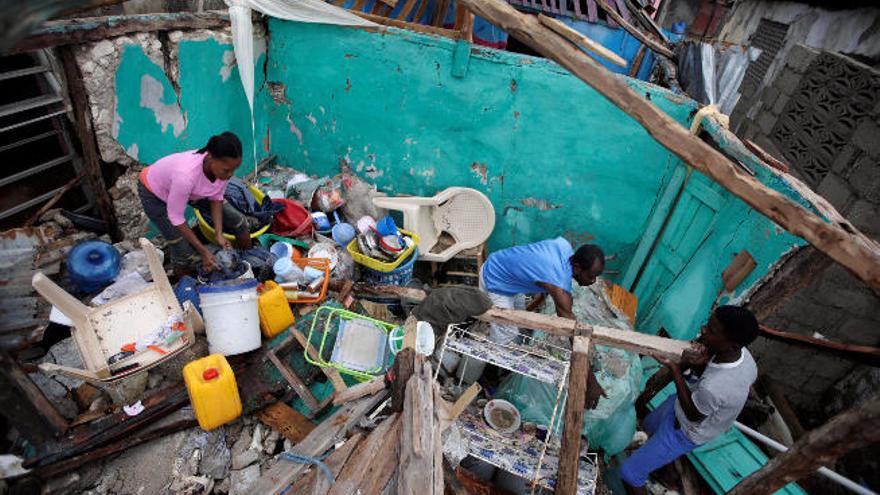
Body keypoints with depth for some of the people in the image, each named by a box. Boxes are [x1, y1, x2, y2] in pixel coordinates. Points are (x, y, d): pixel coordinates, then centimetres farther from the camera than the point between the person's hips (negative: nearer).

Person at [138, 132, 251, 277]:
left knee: (238, 221, 1)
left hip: (191, 189, 5)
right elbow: (176, 218, -30)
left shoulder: (222, 166, -29)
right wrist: (204, 252, -27)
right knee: (185, 255, -9)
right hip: (154, 192, -5)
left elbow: (216, 198, -11)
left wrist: (219, 234, -19)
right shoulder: (186, 175, -44)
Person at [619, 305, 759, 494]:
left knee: (629, 472, 3)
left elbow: (693, 414, -24)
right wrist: (704, 360, -28)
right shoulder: (741, 351, -24)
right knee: (650, 424, 36)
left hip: (685, 431, -7)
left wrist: (674, 368, -26)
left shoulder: (712, 388, -46)